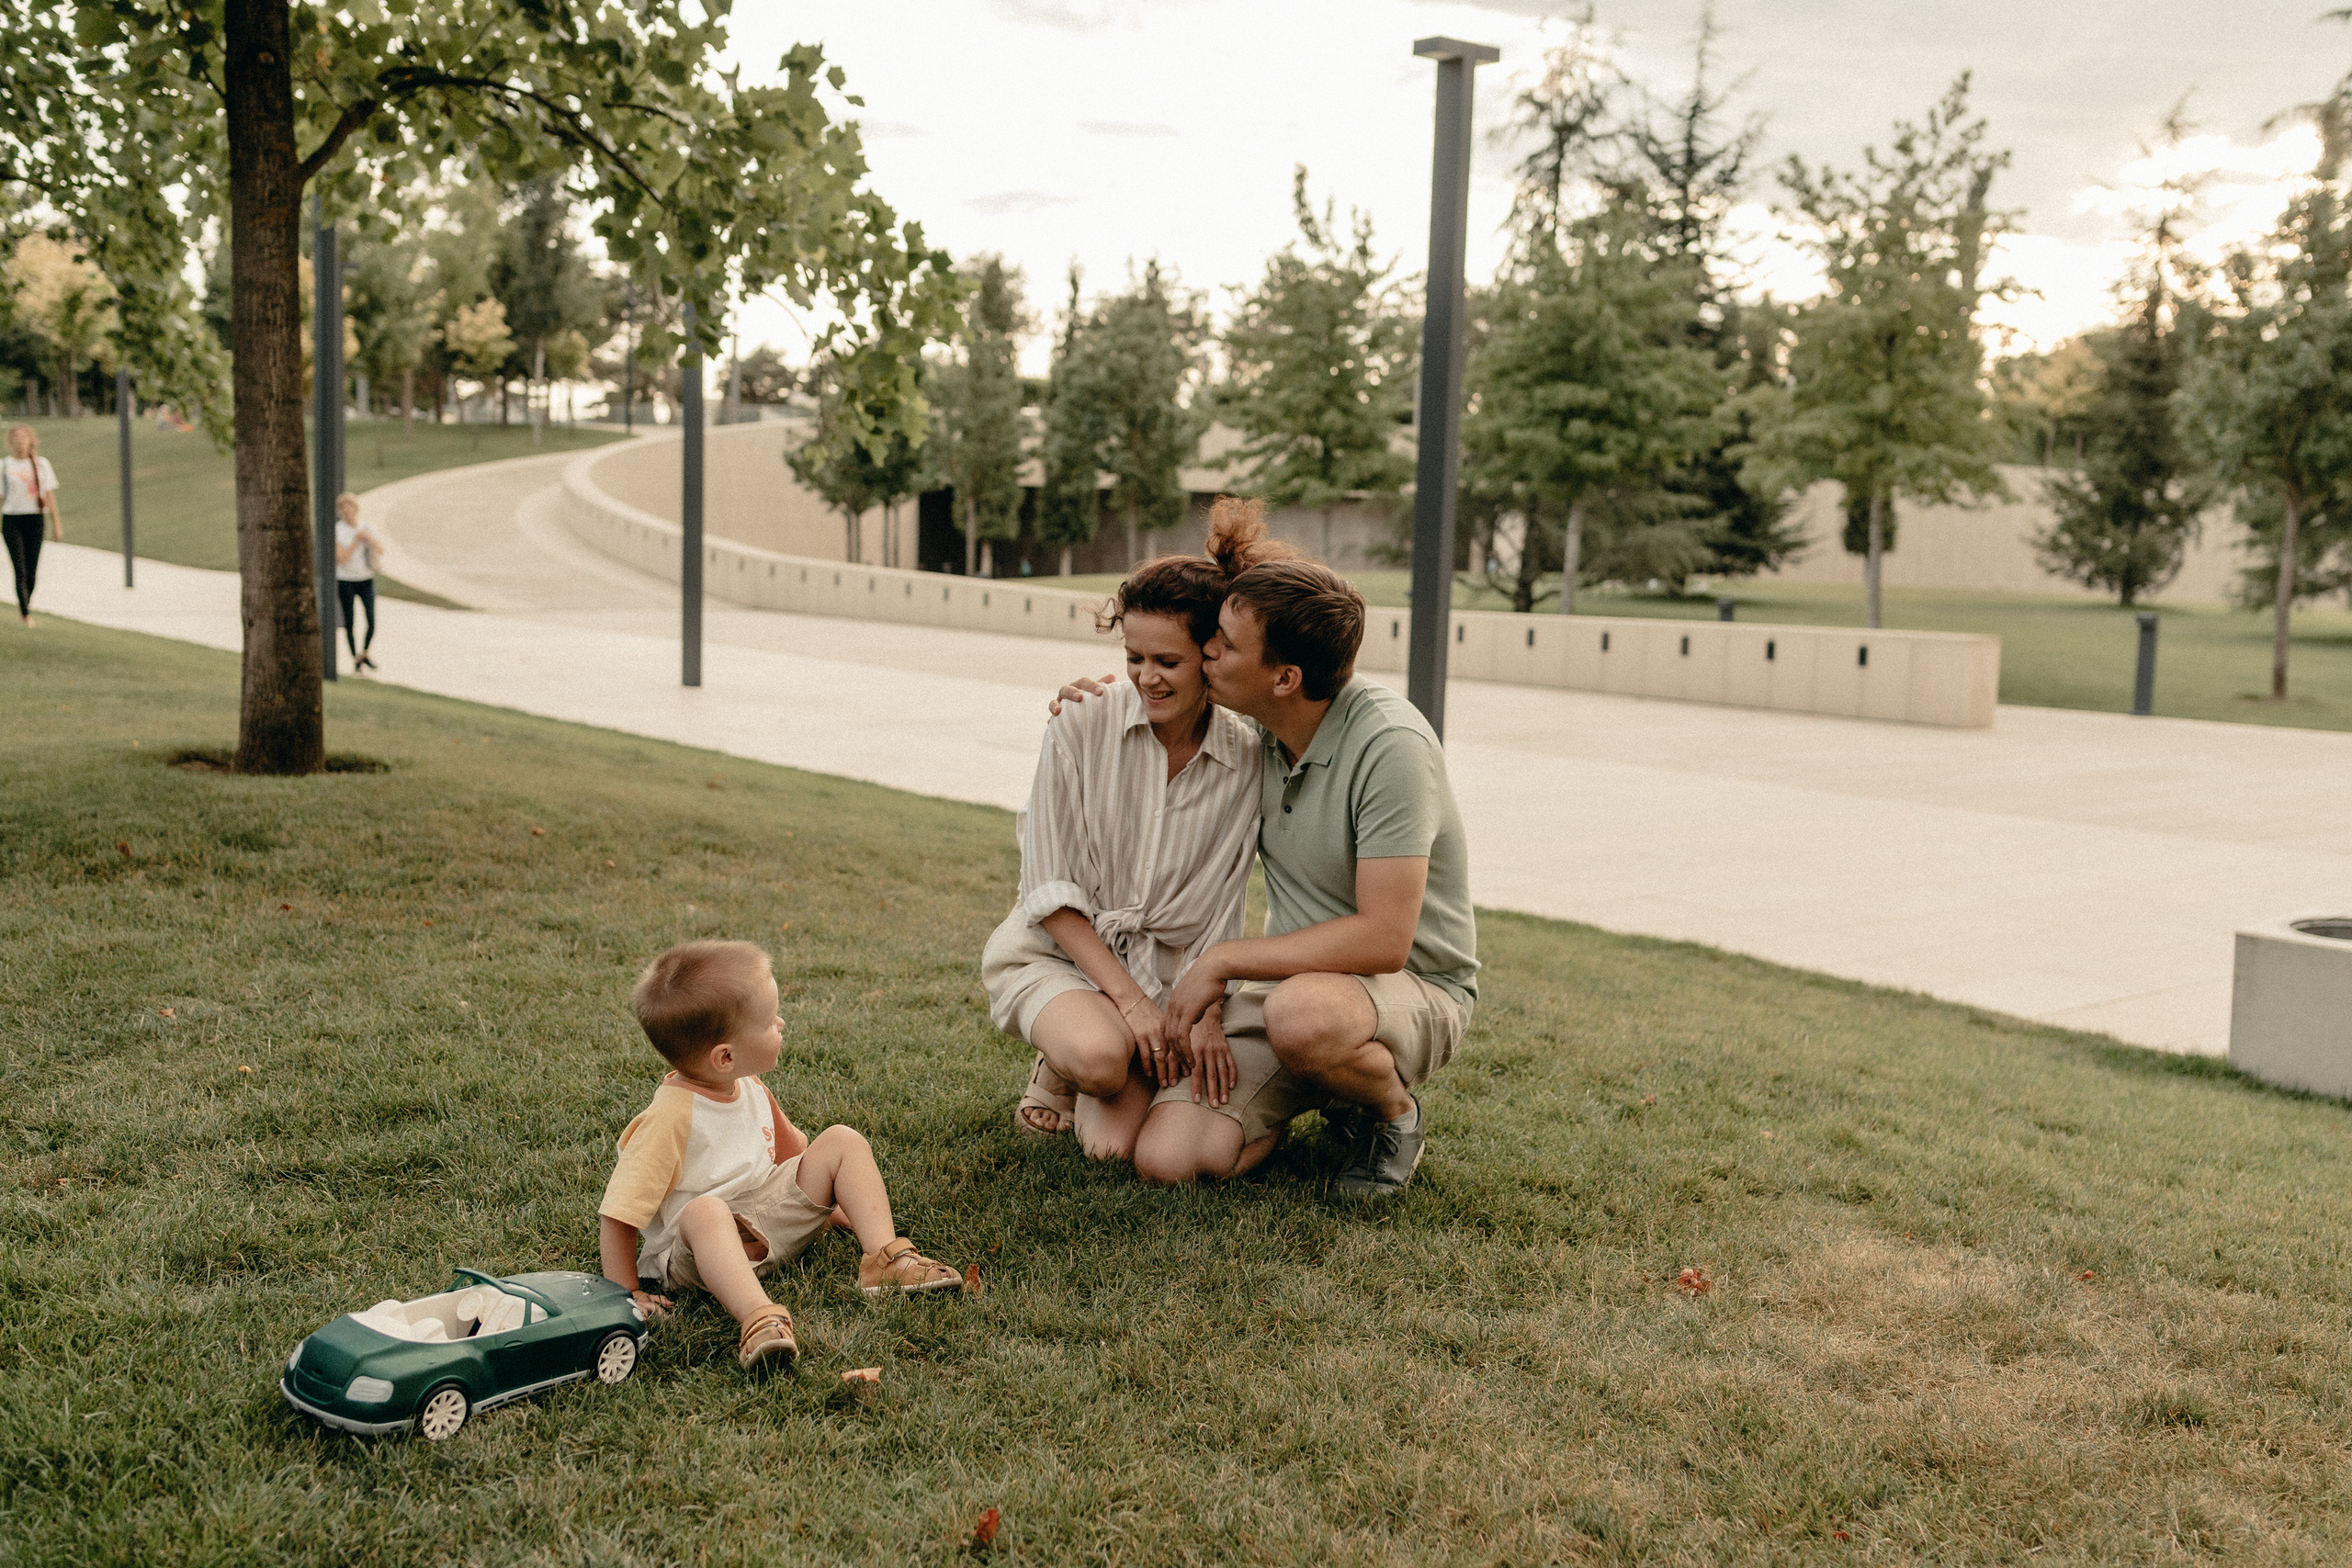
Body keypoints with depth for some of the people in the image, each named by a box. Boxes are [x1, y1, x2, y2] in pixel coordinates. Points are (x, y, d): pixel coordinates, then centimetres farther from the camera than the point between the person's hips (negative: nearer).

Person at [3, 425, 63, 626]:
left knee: (32, 570, 4)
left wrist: (56, 523, 5)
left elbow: (49, 495, 8)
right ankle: (26, 613, -12)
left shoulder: (41, 464, 7)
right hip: (11, 520, -2)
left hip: (35, 519, 2)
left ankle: (23, 606, 24)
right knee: (20, 569, -10)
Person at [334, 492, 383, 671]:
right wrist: (356, 541, -19)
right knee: (349, 623, 2)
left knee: (372, 622, -4)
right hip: (345, 581, -2)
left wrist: (370, 539, -24)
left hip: (366, 580, 3)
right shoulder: (337, 531, -7)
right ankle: (356, 660, 15)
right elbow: (341, 558, -14)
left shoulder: (366, 528, 4)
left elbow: (381, 550, -6)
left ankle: (364, 654, 20)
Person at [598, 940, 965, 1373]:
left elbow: (788, 1155, 21)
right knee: (705, 1211, -41)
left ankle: (885, 1259, -11)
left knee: (842, 1142, -2)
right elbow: (618, 1215, -22)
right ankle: (759, 1318, -56)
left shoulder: (749, 1089, 2)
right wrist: (629, 1295, -22)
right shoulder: (670, 1118, -24)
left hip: (773, 1218, 8)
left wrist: (831, 1203, 20)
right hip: (693, 1251, -8)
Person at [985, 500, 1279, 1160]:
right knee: (1099, 1056, -35)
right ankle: (1057, 1069, 3)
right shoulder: (1081, 729, -11)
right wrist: (1127, 996, -17)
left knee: (1116, 1145, -19)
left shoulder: (1248, 763, -8)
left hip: (1163, 969, 2)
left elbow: (1218, 914, -4)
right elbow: (1049, 887, -10)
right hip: (1055, 950, -1)